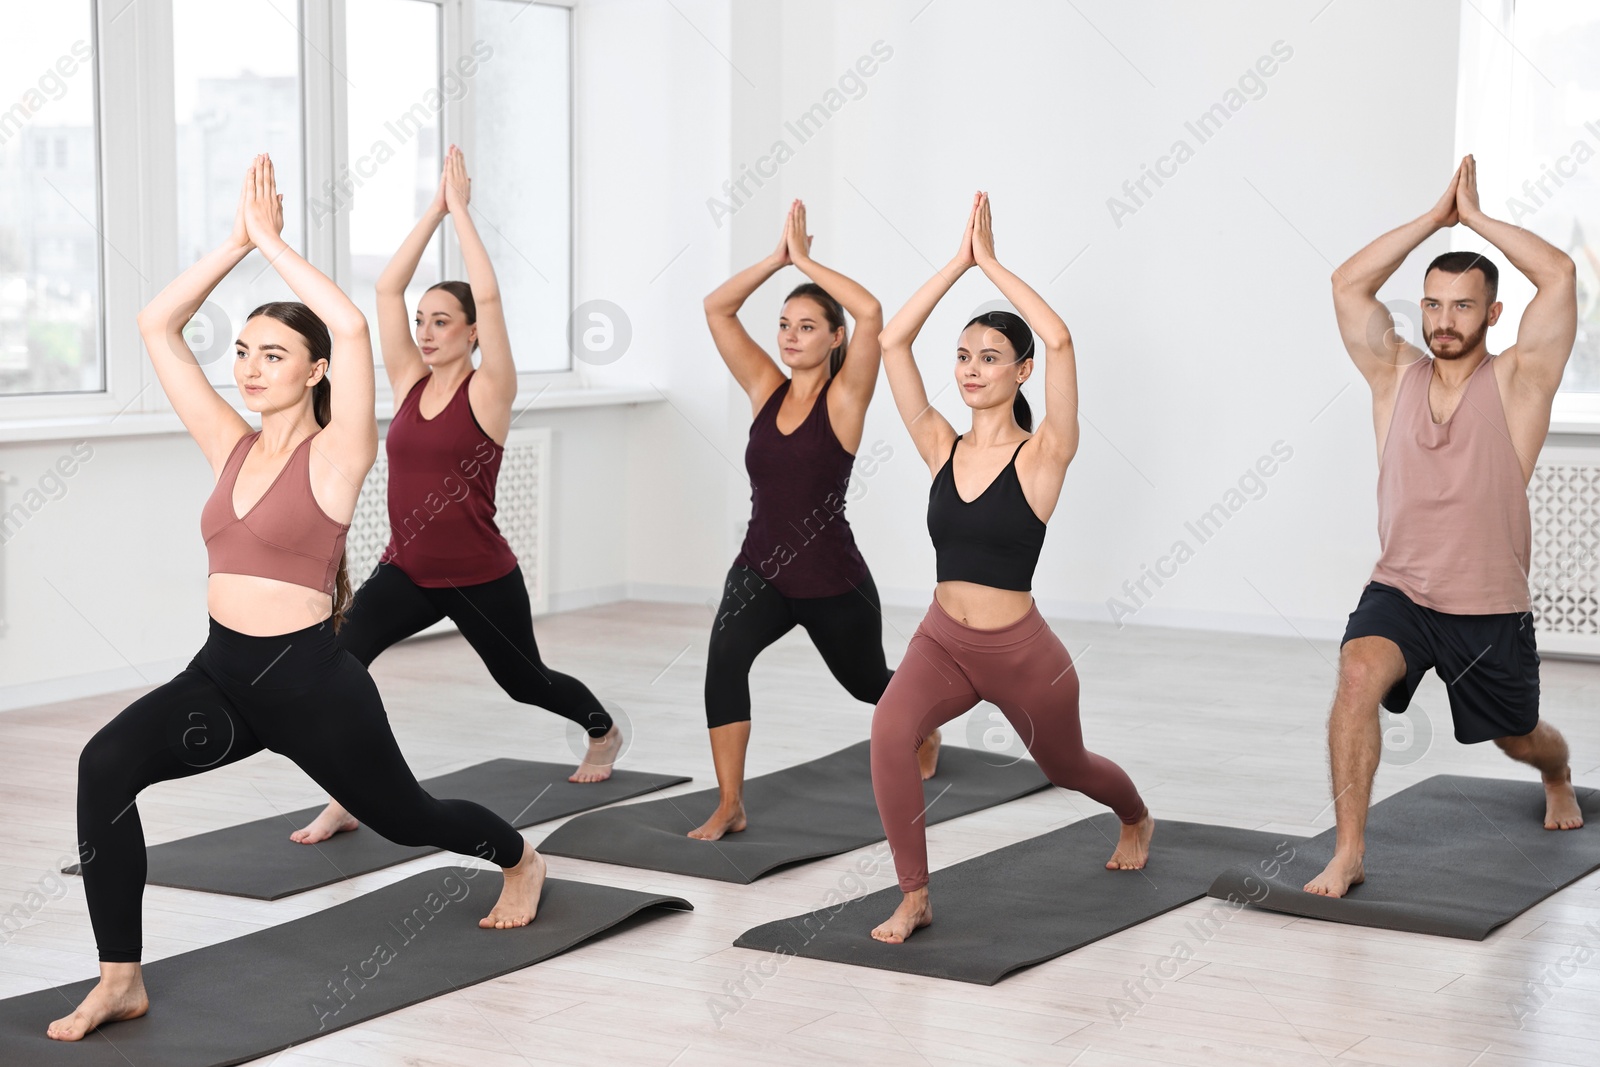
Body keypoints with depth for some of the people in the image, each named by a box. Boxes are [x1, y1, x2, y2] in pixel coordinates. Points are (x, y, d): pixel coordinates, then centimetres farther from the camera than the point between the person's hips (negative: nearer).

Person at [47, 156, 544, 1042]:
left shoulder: (335, 455, -9)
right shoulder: (230, 447, 7)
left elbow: (351, 326, -26)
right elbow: (156, 327, 6)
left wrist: (271, 241, -16)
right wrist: (236, 239, -1)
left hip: (312, 679, -4)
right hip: (220, 674, 4)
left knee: (404, 817, 18)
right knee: (105, 762, -25)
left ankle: (520, 861, 53)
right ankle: (120, 980, -19)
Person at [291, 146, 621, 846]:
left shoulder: (487, 391, -11)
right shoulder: (410, 383, 2)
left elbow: (488, 296, -22)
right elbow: (387, 288, -2)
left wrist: (461, 209, -16)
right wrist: (433, 210, -4)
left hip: (480, 576, -4)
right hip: (407, 570, 4)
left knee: (526, 681, 19)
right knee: (340, 656, -22)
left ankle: (604, 731, 51)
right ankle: (343, 803, -16)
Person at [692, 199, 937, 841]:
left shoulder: (844, 398, -10)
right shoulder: (767, 391, 2)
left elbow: (871, 313, -26)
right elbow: (717, 308, -2)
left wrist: (805, 259, -20)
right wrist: (777, 258, -11)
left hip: (833, 579, -2)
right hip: (761, 569, 3)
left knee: (868, 682, 23)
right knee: (725, 656, -29)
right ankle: (730, 807, -24)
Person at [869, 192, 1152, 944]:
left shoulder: (1042, 455, -11)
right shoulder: (942, 449, 0)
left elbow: (1059, 341, -25)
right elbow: (893, 341, -6)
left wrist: (990, 262, -18)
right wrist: (957, 262, -9)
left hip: (1021, 652, -2)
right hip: (941, 642, 3)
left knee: (1065, 767, 24)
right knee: (889, 733, -29)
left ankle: (1136, 819, 60)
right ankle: (914, 896, -15)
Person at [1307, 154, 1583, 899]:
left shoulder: (1518, 381, -7)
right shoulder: (1396, 376, 1)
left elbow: (1559, 276, -20)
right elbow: (1348, 284, -8)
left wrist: (1475, 217, -11)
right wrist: (1436, 216, -8)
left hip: (1491, 611, -1)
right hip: (1399, 592, 1)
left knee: (1520, 740, 21)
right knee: (1358, 674, -32)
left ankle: (1558, 780, 61)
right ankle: (1347, 854, -26)